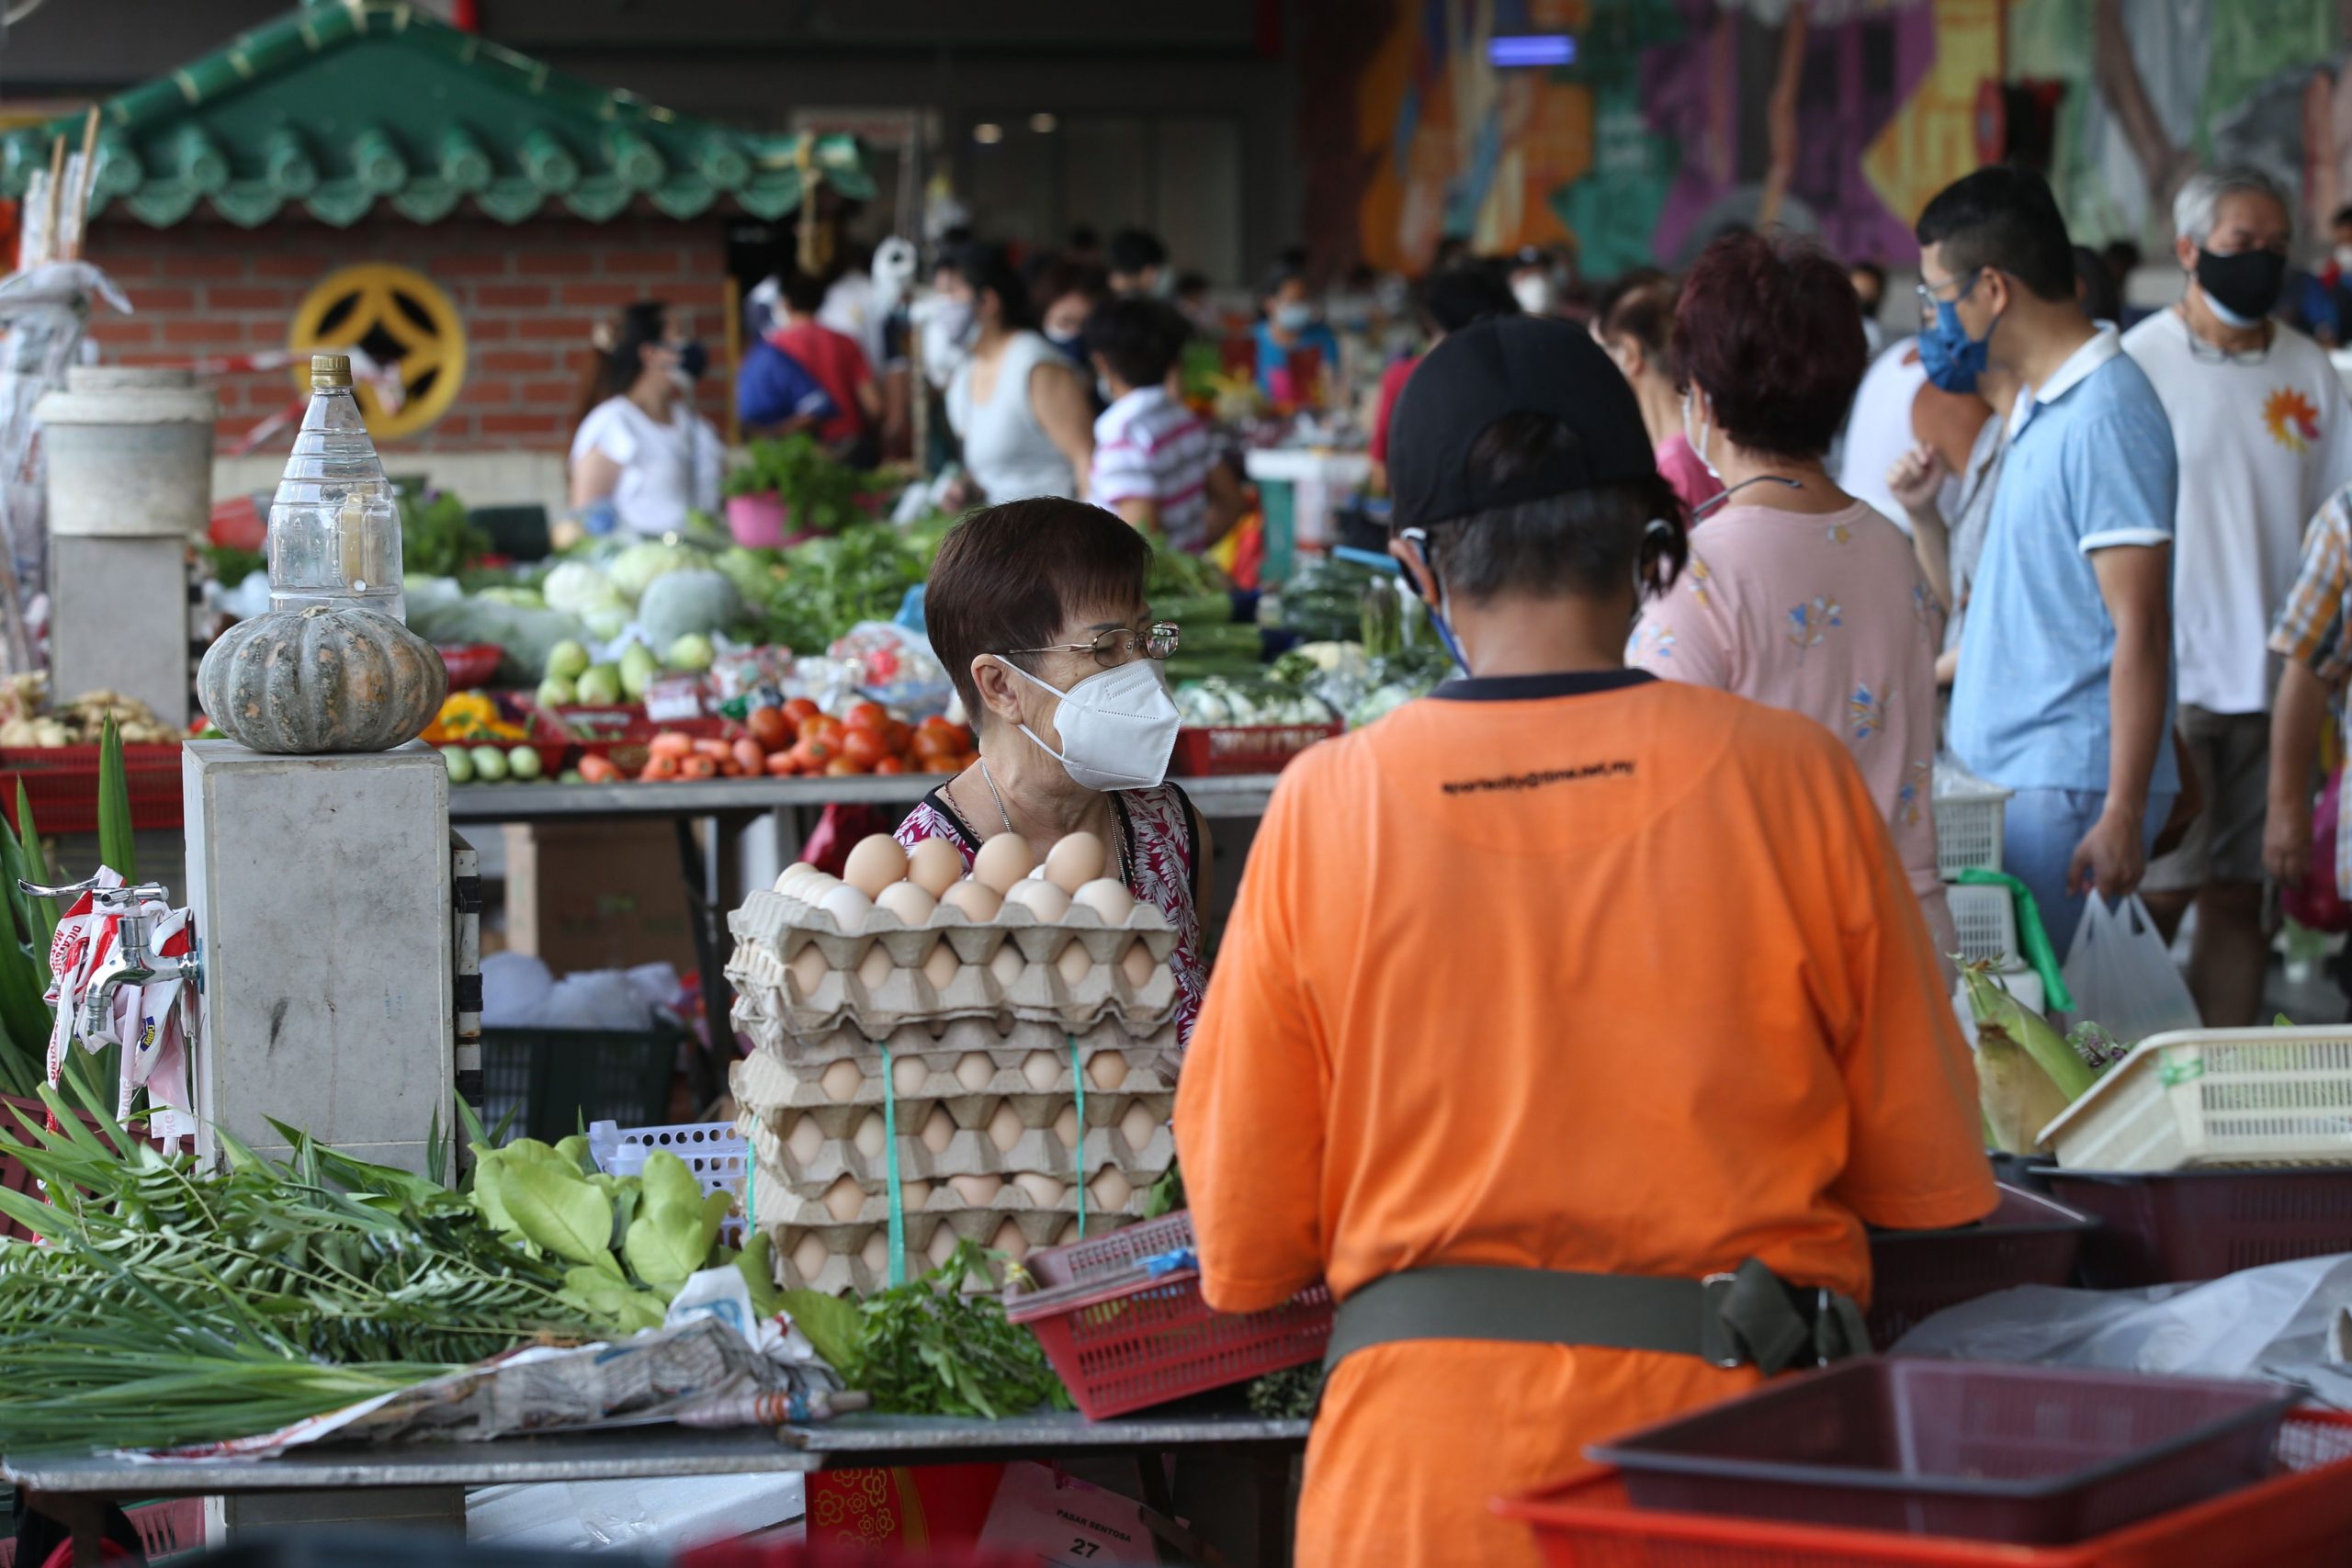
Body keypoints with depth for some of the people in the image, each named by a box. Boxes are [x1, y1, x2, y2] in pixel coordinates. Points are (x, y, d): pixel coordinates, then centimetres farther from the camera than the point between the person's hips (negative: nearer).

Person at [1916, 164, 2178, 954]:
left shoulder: (2105, 417, -15)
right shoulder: (2036, 407, 15)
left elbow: (2140, 629, -20)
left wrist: (2123, 815, -23)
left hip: (2070, 785, -9)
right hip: (2011, 773, 9)